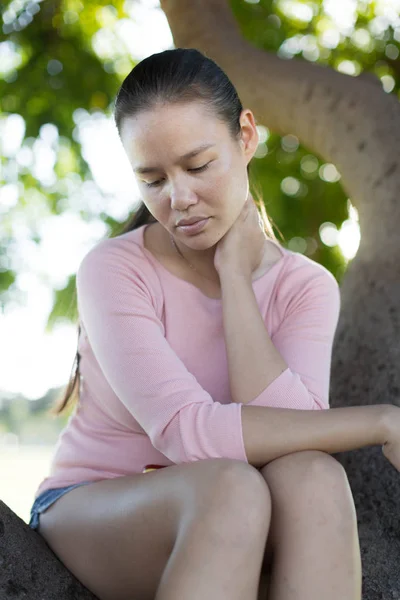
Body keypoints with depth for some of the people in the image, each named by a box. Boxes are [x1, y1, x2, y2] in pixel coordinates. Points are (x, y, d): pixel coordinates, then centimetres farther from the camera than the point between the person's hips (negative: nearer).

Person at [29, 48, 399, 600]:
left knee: (311, 476, -30)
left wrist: (235, 276, -18)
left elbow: (288, 427, -21)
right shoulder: (113, 270, -15)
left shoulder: (306, 287, -3)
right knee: (230, 487, -35)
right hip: (86, 512, -3)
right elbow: (189, 432, -27)